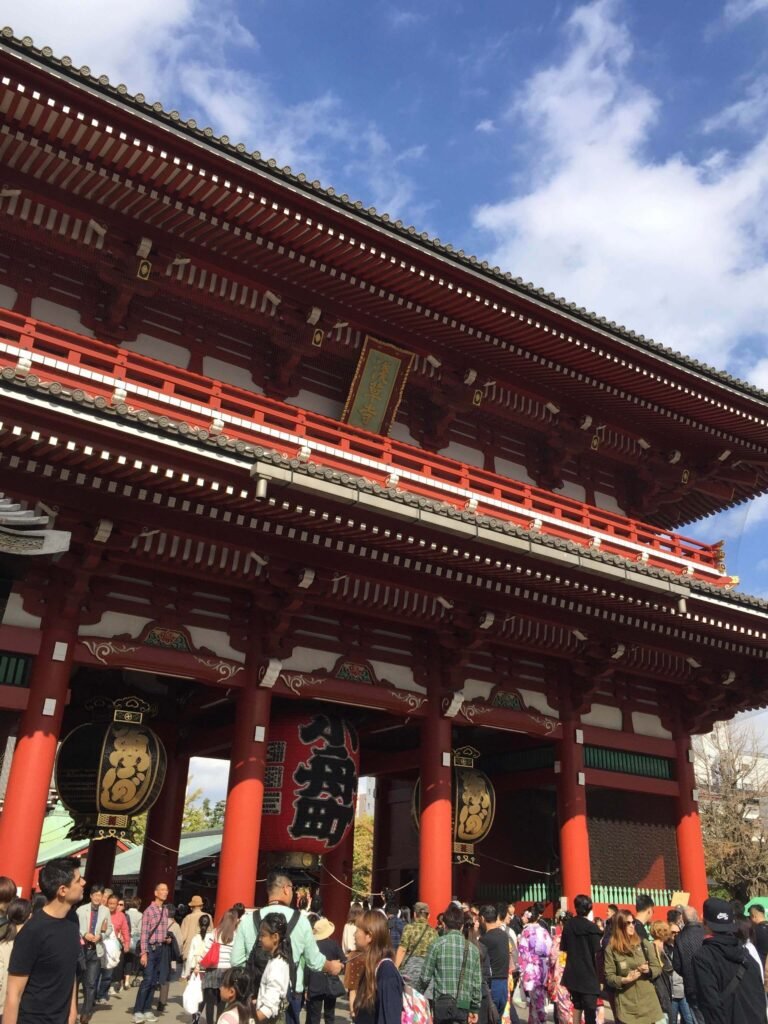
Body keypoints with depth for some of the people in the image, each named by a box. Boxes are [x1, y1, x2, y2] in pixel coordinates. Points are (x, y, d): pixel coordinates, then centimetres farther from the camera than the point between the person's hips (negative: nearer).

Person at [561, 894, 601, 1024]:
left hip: (572, 973, 5)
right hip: (589, 974, -5)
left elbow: (564, 949, 10)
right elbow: (596, 954, -11)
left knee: (577, 1006, 18)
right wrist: (600, 976, -1)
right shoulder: (592, 928, -12)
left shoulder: (568, 925, 3)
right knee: (590, 1010, -1)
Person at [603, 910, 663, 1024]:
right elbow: (609, 977, -3)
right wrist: (624, 980, -19)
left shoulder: (643, 943, 5)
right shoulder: (611, 949, -4)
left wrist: (649, 970, -11)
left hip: (648, 1001, 2)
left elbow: (657, 968, 10)